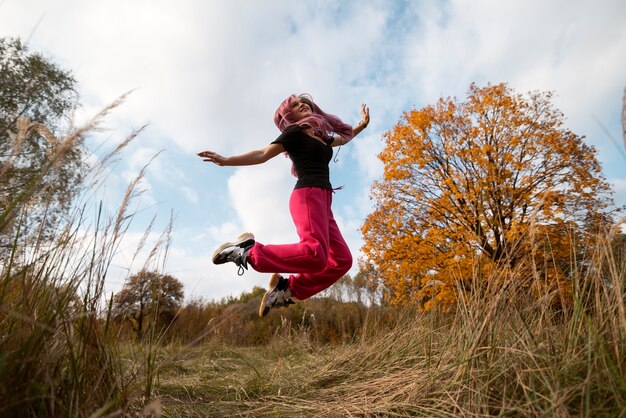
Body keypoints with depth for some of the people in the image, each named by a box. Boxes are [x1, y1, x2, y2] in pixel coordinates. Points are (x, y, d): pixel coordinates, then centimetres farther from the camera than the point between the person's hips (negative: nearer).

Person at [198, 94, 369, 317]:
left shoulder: (320, 135, 27)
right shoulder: (295, 131, 6)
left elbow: (343, 138, 48)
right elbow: (264, 154, -4)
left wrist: (361, 125, 43)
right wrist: (226, 160, -15)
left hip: (322, 201, 8)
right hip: (308, 195, -8)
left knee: (342, 260, -1)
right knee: (315, 254, -30)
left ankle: (287, 288, 1)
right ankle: (247, 252, -19)